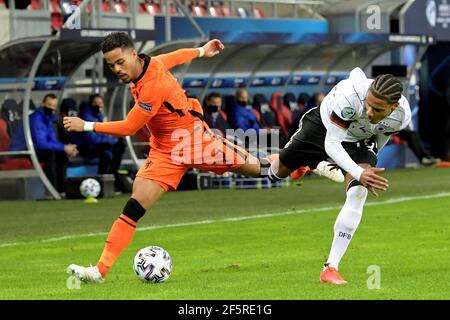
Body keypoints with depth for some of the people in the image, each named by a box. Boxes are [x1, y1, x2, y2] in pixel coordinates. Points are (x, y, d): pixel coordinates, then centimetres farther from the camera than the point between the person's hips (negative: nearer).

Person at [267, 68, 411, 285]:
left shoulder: (402, 116, -31)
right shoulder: (351, 95, -45)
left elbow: (381, 137, -5)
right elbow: (331, 144, -37)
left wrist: (369, 169, 9)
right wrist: (359, 173, -51)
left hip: (359, 142, 1)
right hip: (323, 126, -1)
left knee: (358, 193, -24)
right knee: (281, 170, 19)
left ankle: (331, 268, -23)